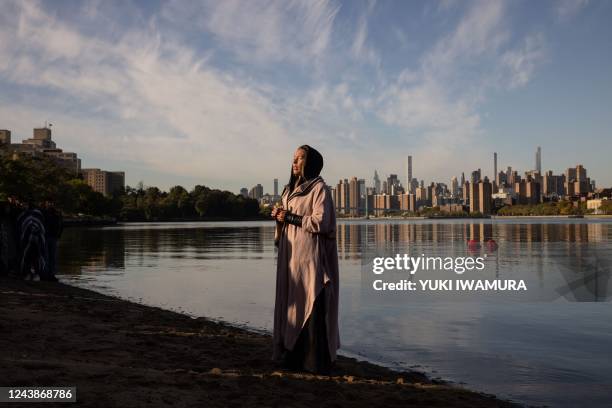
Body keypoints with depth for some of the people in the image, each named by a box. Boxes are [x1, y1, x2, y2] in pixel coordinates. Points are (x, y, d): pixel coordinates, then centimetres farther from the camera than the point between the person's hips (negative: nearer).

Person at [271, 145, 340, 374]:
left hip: (310, 256, -8)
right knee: (292, 304, 7)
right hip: (291, 255, 8)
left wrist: (290, 217, -13)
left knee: (312, 307, -5)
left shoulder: (319, 189, -6)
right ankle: (294, 356, 15)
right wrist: (279, 217, 3)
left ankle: (317, 361, 1)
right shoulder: (291, 189, 17)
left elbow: (320, 222, -16)